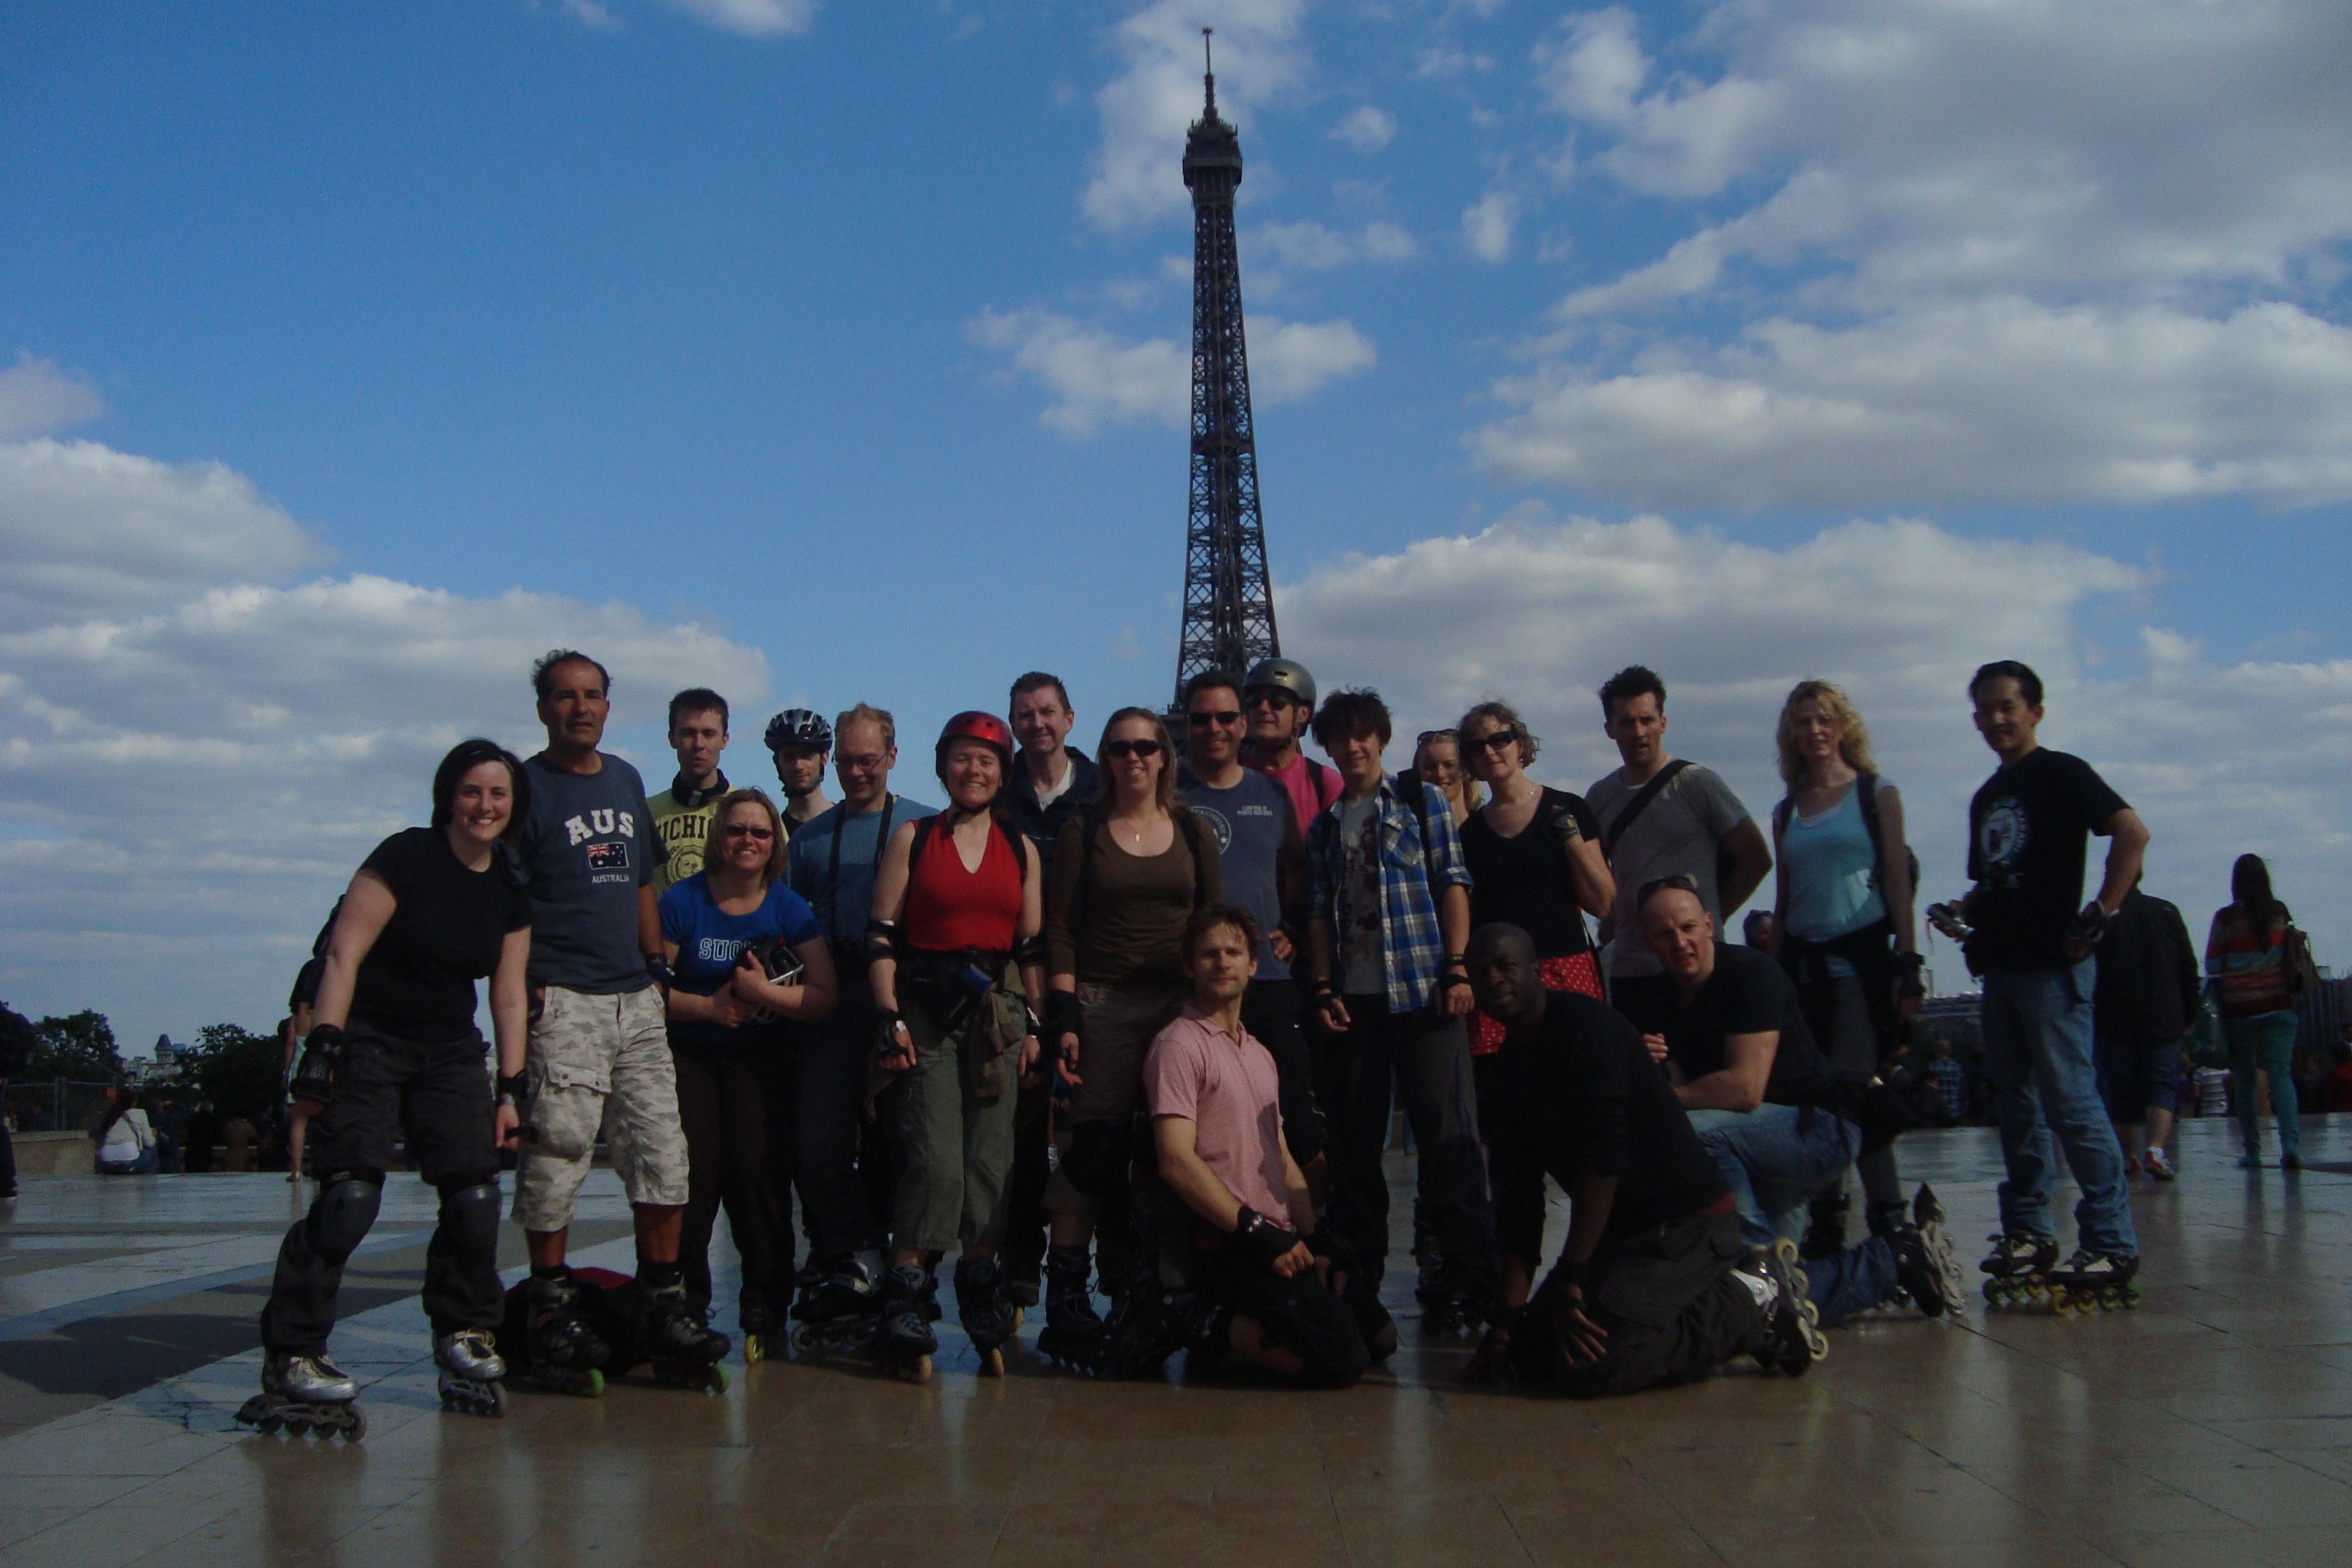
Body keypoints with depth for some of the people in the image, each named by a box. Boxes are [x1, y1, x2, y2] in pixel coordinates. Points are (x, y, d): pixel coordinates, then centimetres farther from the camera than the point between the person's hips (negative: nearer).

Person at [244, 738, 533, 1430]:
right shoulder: (406, 858, -10)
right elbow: (343, 954, -14)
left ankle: (463, 1335, 14)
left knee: (475, 1195, -5)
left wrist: (509, 1090, 8)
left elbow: (509, 994, 11)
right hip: (368, 1042, -5)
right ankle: (289, 1354, -11)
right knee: (350, 1195, -16)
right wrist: (322, 1048, -22)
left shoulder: (512, 889, 7)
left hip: (450, 1054, 5)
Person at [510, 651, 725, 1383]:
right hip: (561, 1001, -6)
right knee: (558, 1148, -6)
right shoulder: (527, 789, -2)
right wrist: (522, 991, -14)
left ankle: (665, 1301, 10)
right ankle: (551, 1306, 6)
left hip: (636, 997, 6)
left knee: (661, 1145, 3)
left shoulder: (626, 781, 18)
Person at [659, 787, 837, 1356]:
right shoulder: (682, 902, -2)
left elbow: (824, 997, -6)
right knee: (693, 1165, -16)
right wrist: (706, 1005, -16)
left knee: (754, 1162, -15)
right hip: (687, 1054, -1)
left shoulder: (790, 909, 1)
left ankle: (765, 1301, -1)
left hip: (757, 1057, 1)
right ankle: (684, 1301, 0)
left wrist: (765, 993, -19)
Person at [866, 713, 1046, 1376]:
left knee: (990, 1156, -1)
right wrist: (889, 1017, -8)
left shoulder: (1021, 848, 13)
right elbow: (882, 936, 1)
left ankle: (980, 1284, 9)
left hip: (998, 1010, 2)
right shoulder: (912, 838, 7)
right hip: (926, 1007, -2)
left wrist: (1034, 1023, 5)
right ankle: (906, 1290, -3)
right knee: (934, 1155, -11)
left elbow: (1033, 947, 13)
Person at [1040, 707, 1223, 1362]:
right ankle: (1066, 1290, -1)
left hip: (1180, 1006, 2)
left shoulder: (1192, 831, 11)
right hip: (1103, 1005, -2)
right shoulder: (1083, 832, 5)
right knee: (1093, 1146, -8)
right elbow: (1059, 930, 0)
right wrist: (1064, 1018, -8)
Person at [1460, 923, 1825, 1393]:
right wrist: (1509, 1315, 0)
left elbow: (1603, 1159, -24)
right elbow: (1518, 1198, 8)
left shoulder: (1584, 1024, -16)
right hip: (1620, 1232, 9)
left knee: (1581, 1363, -23)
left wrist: (1570, 1280, -21)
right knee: (1531, 1350, 3)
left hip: (1687, 1220, -9)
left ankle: (1753, 1305, -5)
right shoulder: (1508, 1071, 10)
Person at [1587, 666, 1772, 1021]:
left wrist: (1714, 917, -1)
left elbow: (1756, 858, -1)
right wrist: (1611, 919, 10)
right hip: (1628, 970, 4)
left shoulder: (1697, 783, -4)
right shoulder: (1600, 797, 9)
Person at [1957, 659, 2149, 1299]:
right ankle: (2028, 1233, 16)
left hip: (2052, 964, -8)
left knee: (2070, 1102, -11)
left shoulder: (2059, 774, -4)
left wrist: (2098, 916, -18)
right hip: (2000, 964, 8)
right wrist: (1966, 913, 7)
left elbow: (2132, 832, -17)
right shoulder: (1986, 798, 19)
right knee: (2017, 1107, 10)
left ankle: (2112, 1242, -7)